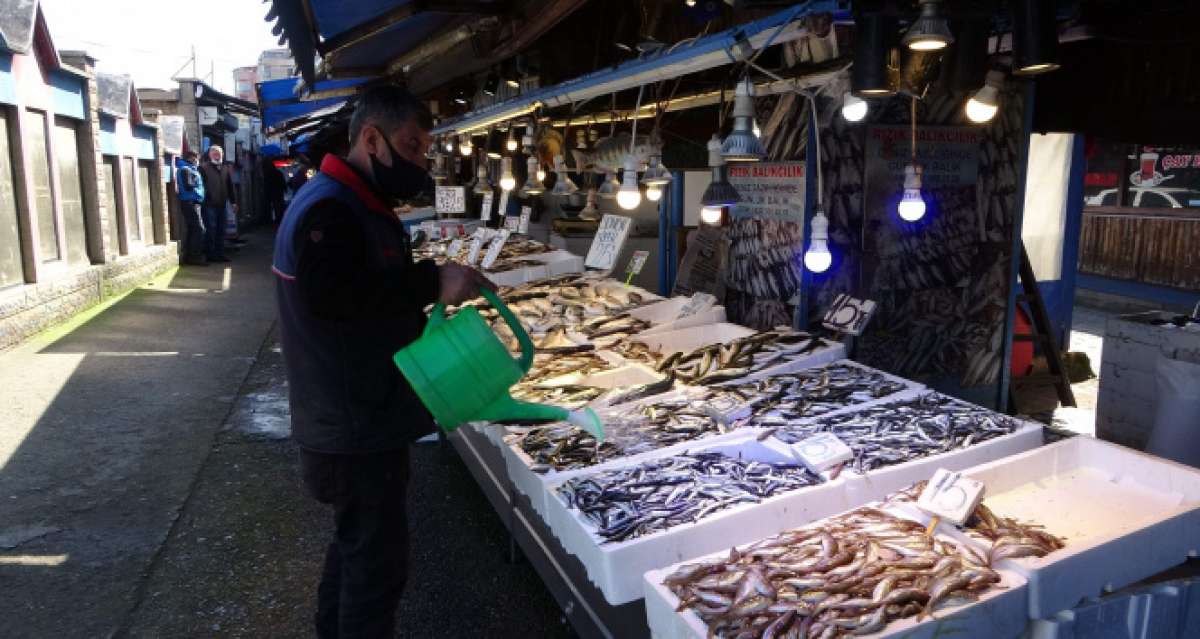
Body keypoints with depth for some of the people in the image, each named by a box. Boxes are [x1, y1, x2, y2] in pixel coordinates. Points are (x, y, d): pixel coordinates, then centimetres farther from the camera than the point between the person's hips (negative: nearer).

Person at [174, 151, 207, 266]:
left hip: (193, 202, 10)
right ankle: (195, 256, -13)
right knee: (199, 229, -13)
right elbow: (188, 186, -19)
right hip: (190, 202, -10)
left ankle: (188, 256, 16)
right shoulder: (185, 169, -9)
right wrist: (197, 182, -5)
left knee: (191, 230, 11)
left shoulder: (191, 169, 21)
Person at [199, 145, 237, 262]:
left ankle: (220, 253, 17)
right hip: (209, 205, -6)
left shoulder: (226, 169, 17)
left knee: (221, 230, 10)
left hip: (221, 204, 6)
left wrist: (233, 202, 17)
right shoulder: (204, 168, -3)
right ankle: (210, 254, 4)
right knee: (211, 230, -3)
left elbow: (230, 186, 20)